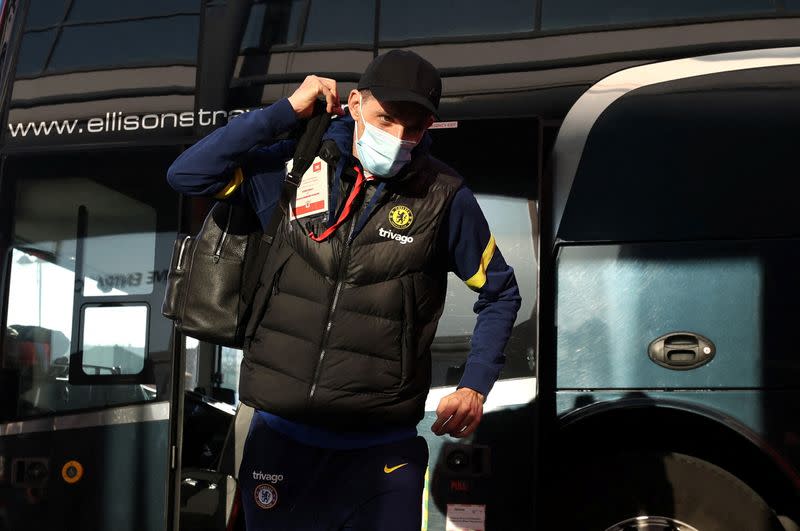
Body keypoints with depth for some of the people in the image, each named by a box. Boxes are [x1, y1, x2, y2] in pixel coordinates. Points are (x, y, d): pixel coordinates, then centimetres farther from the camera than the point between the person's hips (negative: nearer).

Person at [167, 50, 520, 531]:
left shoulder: (443, 197, -5)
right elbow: (187, 174, -6)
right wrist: (287, 111, -8)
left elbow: (500, 293, 8)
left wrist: (475, 387, -2)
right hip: (281, 440, 2)